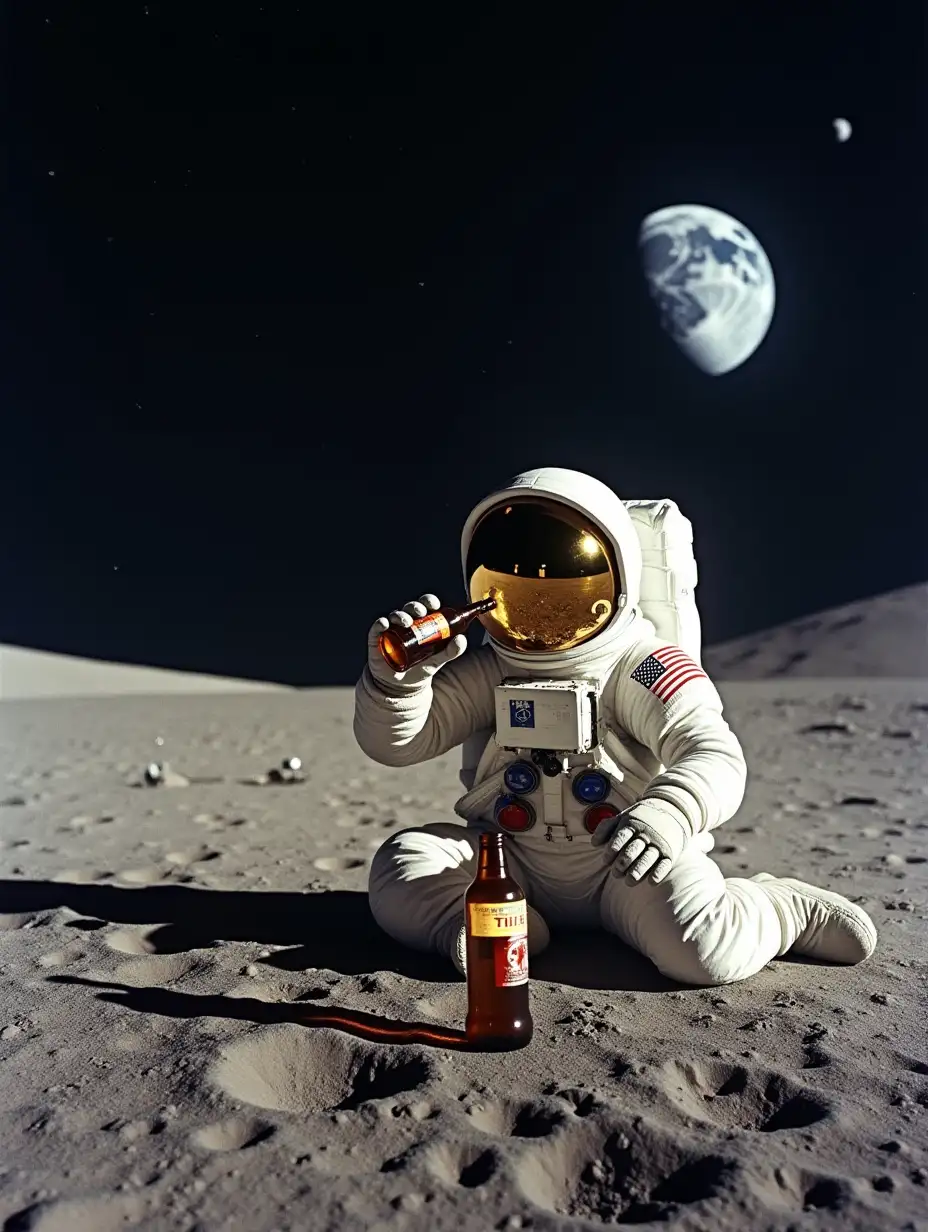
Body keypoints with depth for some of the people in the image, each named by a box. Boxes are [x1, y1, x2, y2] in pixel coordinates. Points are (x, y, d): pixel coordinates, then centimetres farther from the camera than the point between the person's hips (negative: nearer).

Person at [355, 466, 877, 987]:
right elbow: (395, 741, -5)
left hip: (629, 867, -2)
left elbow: (713, 754, -22)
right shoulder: (486, 672, 0)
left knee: (703, 950, -28)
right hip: (515, 865, 3)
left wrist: (668, 814, -45)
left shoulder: (640, 669, -11)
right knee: (401, 867, -18)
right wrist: (396, 679, -28)